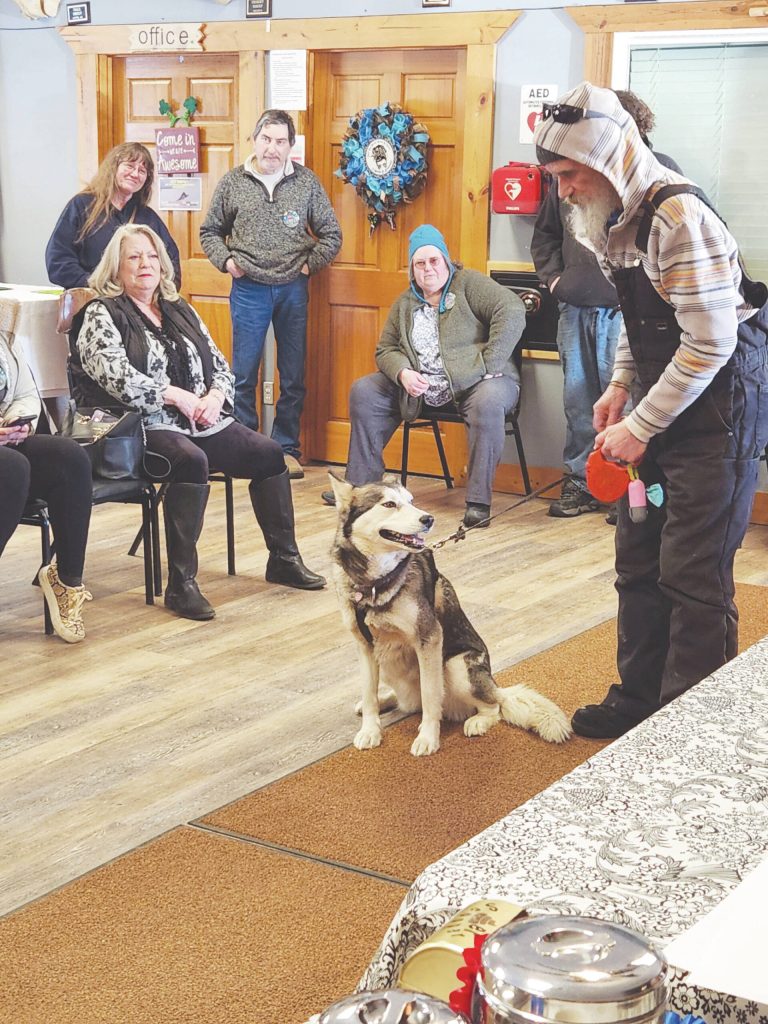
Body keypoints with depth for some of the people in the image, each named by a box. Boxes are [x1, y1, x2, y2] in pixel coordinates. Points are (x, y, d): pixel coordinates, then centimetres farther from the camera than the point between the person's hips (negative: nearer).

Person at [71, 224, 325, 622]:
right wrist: (179, 397, -16)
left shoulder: (179, 310, 19)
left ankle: (284, 559, 1)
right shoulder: (101, 315, 0)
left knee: (268, 452, -12)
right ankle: (181, 584, -33)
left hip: (202, 421, 7)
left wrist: (215, 397, -4)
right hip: (144, 427, -7)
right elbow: (118, 377, -16)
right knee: (191, 460, -36)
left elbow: (221, 365, 18)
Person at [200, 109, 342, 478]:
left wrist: (310, 264, -2)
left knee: (293, 377, 6)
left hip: (292, 289, 1)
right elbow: (210, 232, 11)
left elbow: (331, 234, 8)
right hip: (248, 290, -1)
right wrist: (226, 261, -4)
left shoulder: (306, 182, 2)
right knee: (243, 375, 3)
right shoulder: (233, 182, 2)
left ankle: (287, 449, 18)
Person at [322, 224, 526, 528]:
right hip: (421, 387, 6)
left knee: (488, 402, -39)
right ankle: (361, 483, 2)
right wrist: (402, 373, -10)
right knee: (364, 391, -3)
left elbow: (512, 310, -15)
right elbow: (386, 349, 14)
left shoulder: (469, 284, -4)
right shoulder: (405, 303, 13)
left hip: (476, 381, -6)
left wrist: (489, 363, -21)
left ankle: (479, 500, -31)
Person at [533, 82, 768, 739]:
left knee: (694, 576, -4)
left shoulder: (676, 214, -22)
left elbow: (710, 343, -23)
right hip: (660, 399, 9)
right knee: (640, 563, 14)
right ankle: (638, 701, 27)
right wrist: (622, 385, 5)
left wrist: (641, 428, -18)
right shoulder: (618, 220, 7)